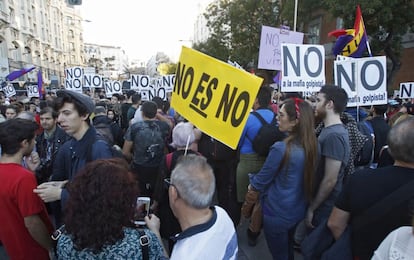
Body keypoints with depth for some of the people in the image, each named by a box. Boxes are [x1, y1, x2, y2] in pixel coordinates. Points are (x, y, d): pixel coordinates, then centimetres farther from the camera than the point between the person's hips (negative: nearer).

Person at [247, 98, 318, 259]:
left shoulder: (281, 148, -28)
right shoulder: (311, 145, -8)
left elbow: (262, 179, -16)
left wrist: (252, 185, 6)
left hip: (278, 213, -6)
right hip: (299, 210, 6)